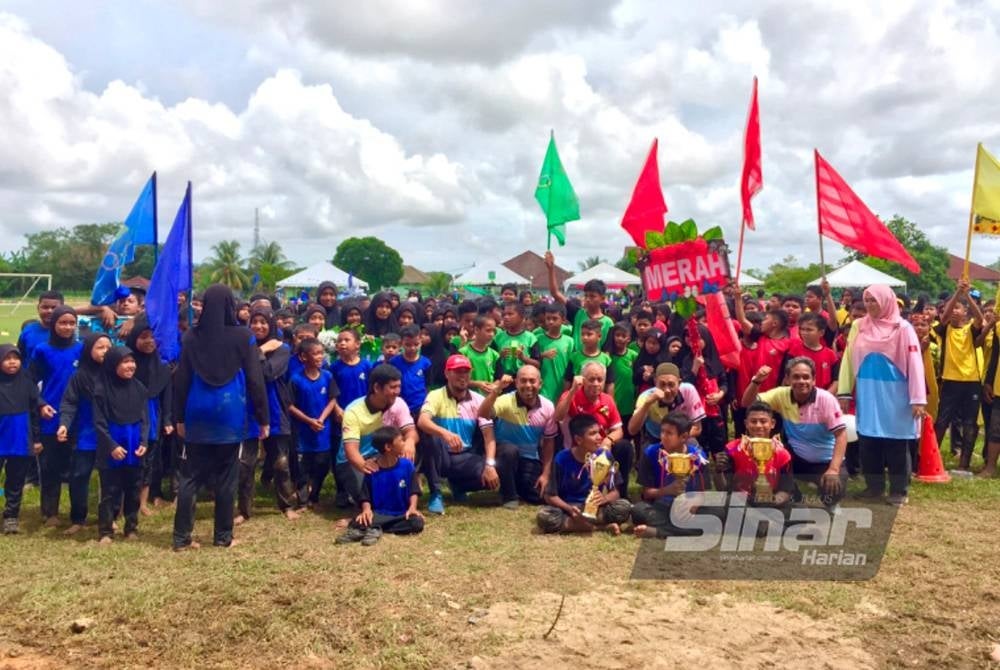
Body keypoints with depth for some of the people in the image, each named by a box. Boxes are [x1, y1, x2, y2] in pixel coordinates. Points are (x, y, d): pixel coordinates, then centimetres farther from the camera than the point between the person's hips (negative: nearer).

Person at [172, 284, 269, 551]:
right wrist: (263, 418, 3)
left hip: (197, 415, 2)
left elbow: (180, 380, 6)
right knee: (226, 479, 5)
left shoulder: (192, 337, 2)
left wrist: (179, 417, 14)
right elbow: (255, 380, -4)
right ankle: (223, 536, 12)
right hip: (230, 415, -2)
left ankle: (181, 537, 8)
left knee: (190, 477, 7)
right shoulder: (242, 337, -5)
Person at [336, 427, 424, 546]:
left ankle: (374, 529, -25)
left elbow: (413, 490, 0)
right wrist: (366, 509, -21)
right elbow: (365, 496, -1)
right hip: (379, 514, -3)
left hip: (402, 514, 3)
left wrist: (412, 507, -18)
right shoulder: (372, 469, -3)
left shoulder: (407, 465, -1)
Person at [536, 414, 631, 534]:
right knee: (543, 516, -32)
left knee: (624, 507, -25)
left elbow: (614, 491, -4)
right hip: (569, 507, 0)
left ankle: (574, 523, -21)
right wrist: (570, 509, -26)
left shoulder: (605, 456, -8)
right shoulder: (561, 459, -13)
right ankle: (604, 526, -25)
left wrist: (604, 498, -27)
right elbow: (550, 496, -8)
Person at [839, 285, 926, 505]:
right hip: (867, 396, 4)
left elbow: (915, 364, -8)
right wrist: (844, 391, 2)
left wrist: (918, 399, -14)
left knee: (896, 446, 2)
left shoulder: (903, 329, -5)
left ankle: (899, 490, 12)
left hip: (895, 396, -3)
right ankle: (874, 486, 21)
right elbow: (848, 359, 6)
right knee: (868, 443, 8)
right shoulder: (858, 327, 5)